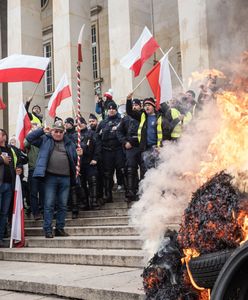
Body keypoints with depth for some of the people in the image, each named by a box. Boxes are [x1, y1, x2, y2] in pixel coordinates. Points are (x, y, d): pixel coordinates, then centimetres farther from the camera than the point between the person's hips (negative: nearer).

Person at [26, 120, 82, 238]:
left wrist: (78, 154, -2)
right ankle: (48, 230, 3)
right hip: (50, 177, -3)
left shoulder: (69, 143, 15)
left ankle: (60, 228, 17)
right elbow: (29, 138, 0)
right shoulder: (45, 140, 8)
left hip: (65, 178, 3)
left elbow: (74, 160, 19)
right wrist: (42, 130, -5)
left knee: (63, 205, 8)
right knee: (49, 205, -3)